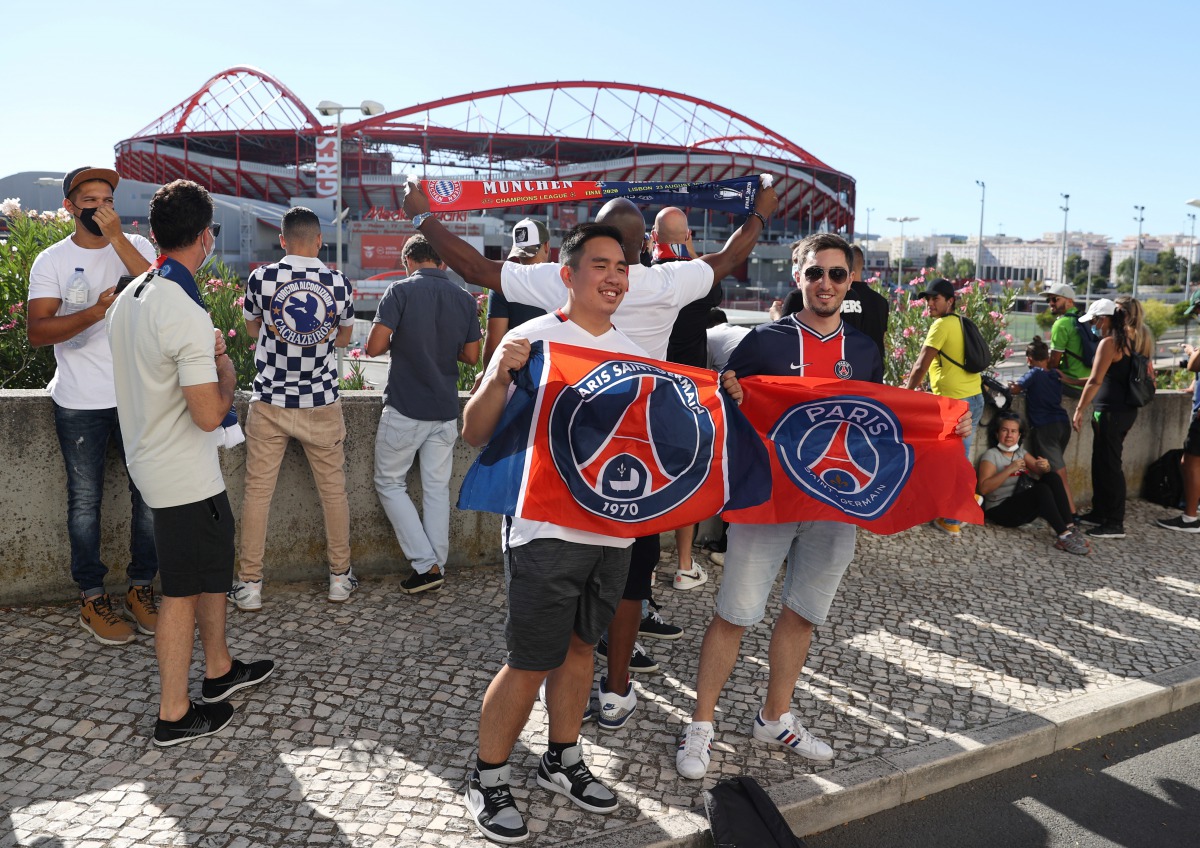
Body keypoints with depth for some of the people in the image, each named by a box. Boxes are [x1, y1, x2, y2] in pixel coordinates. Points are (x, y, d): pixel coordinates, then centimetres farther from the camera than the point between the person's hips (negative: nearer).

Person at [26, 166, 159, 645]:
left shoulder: (136, 247, 4)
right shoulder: (52, 261, 1)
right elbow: (38, 332, -9)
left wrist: (116, 238, -19)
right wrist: (97, 311, -23)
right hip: (79, 403, -1)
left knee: (149, 495, 6)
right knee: (85, 502, 7)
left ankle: (141, 588, 21)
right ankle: (92, 598, 19)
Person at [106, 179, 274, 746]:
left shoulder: (129, 297, 4)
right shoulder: (186, 314, -25)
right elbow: (209, 415, -25)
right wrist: (225, 372, -8)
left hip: (151, 460, 9)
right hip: (185, 477, -9)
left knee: (213, 567, 23)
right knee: (183, 591, 4)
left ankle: (219, 669, 38)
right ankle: (174, 716, 18)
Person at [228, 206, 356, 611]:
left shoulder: (260, 278, -6)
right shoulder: (339, 282, -3)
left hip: (270, 403, -1)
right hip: (322, 404, 1)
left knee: (258, 490, 7)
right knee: (333, 488, 12)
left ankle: (250, 584, 13)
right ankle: (340, 577, 21)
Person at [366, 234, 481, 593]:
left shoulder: (401, 290, -10)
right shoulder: (464, 299, 4)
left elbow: (374, 347, -15)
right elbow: (471, 356, 8)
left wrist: (400, 341, 6)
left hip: (405, 408, -4)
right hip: (445, 409, 4)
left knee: (390, 483, 10)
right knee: (437, 488, 12)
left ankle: (426, 564, 3)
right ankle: (437, 566, 15)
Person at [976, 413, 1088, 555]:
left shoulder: (1021, 452, 14)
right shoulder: (991, 455, -6)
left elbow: (1042, 471, 2)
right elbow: (983, 488, -19)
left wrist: (1045, 466, -22)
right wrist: (1009, 470, -25)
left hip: (1026, 508, 7)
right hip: (1001, 510, -7)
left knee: (1052, 477, -15)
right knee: (1042, 489, -29)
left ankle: (1070, 528, -22)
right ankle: (1064, 536, -35)